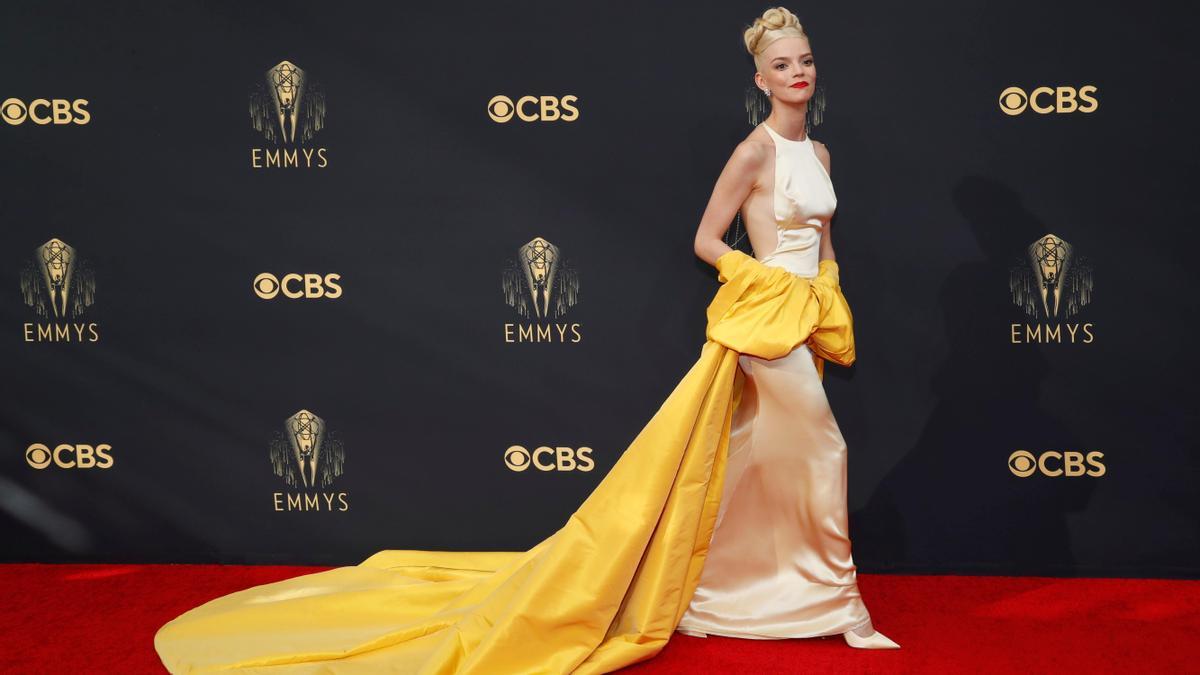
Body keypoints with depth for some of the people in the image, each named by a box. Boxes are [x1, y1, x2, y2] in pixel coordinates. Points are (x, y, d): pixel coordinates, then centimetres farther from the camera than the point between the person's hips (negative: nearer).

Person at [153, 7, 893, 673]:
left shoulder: (818, 152, 14)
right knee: (822, 451, -3)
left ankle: (679, 591, 19)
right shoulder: (754, 150, -10)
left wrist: (825, 297, 9)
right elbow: (705, 240, -10)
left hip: (798, 319, 8)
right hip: (765, 317, -8)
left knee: (743, 462, 10)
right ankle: (839, 606, 10)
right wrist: (782, 286, -13)